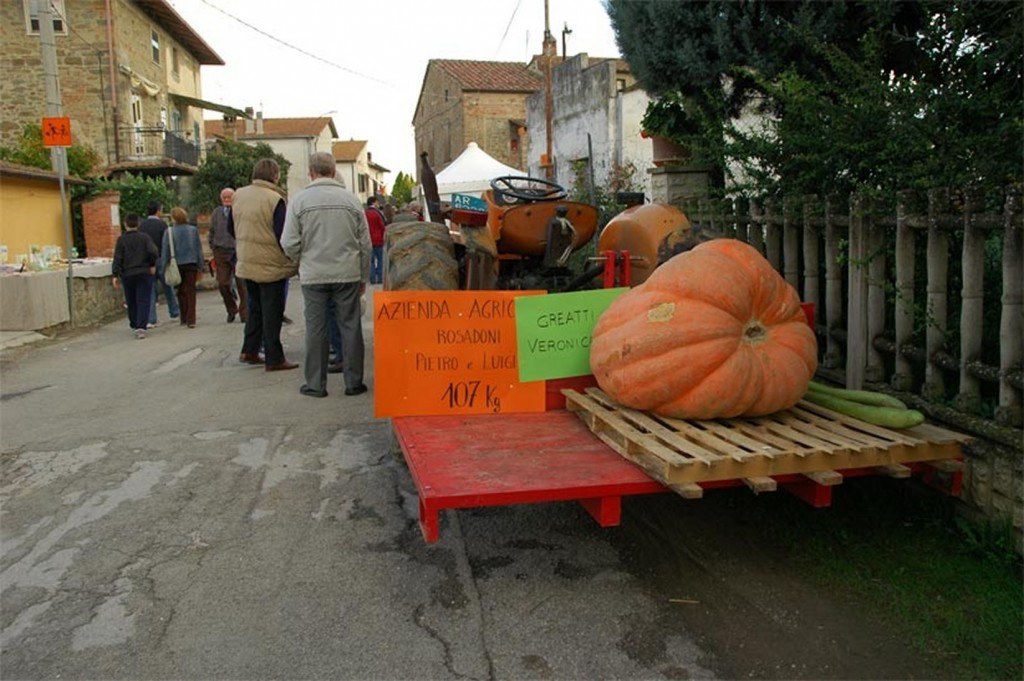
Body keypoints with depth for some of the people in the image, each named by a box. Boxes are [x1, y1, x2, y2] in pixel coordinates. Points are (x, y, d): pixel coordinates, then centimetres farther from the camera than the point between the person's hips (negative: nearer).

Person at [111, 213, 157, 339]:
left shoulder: (121, 240, -1)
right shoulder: (145, 237, -2)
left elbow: (118, 258, -5)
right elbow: (153, 252, -15)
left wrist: (115, 275, -3)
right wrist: (152, 265, 0)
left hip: (127, 275, 1)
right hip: (144, 273, -1)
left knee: (131, 302, 14)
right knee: (143, 301, -3)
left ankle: (134, 326, 23)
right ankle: (141, 327, -16)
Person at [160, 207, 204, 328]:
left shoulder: (169, 232, -6)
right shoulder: (193, 230, 1)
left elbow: (165, 251, -4)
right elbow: (199, 249, 4)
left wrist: (163, 268, 3)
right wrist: (200, 267, 9)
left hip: (177, 265, -1)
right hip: (191, 264, 1)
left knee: (181, 292, 12)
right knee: (191, 291, 2)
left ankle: (184, 319, 15)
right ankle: (191, 320, -5)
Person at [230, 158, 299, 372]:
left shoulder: (238, 196, 5)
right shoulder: (275, 199, -17)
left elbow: (231, 229, 14)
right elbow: (283, 236, -18)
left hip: (246, 263, 7)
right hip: (271, 266, -6)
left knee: (255, 308, 20)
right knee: (272, 313, 1)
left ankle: (249, 351, 25)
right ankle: (274, 359, 6)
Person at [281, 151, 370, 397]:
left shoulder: (300, 200, -3)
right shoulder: (351, 199, 1)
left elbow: (289, 243, -5)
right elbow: (365, 243, 3)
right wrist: (363, 277, 13)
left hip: (313, 275, 0)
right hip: (348, 274, 1)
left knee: (315, 328, 7)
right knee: (350, 326, 7)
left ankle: (315, 384, 13)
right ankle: (353, 382, 12)